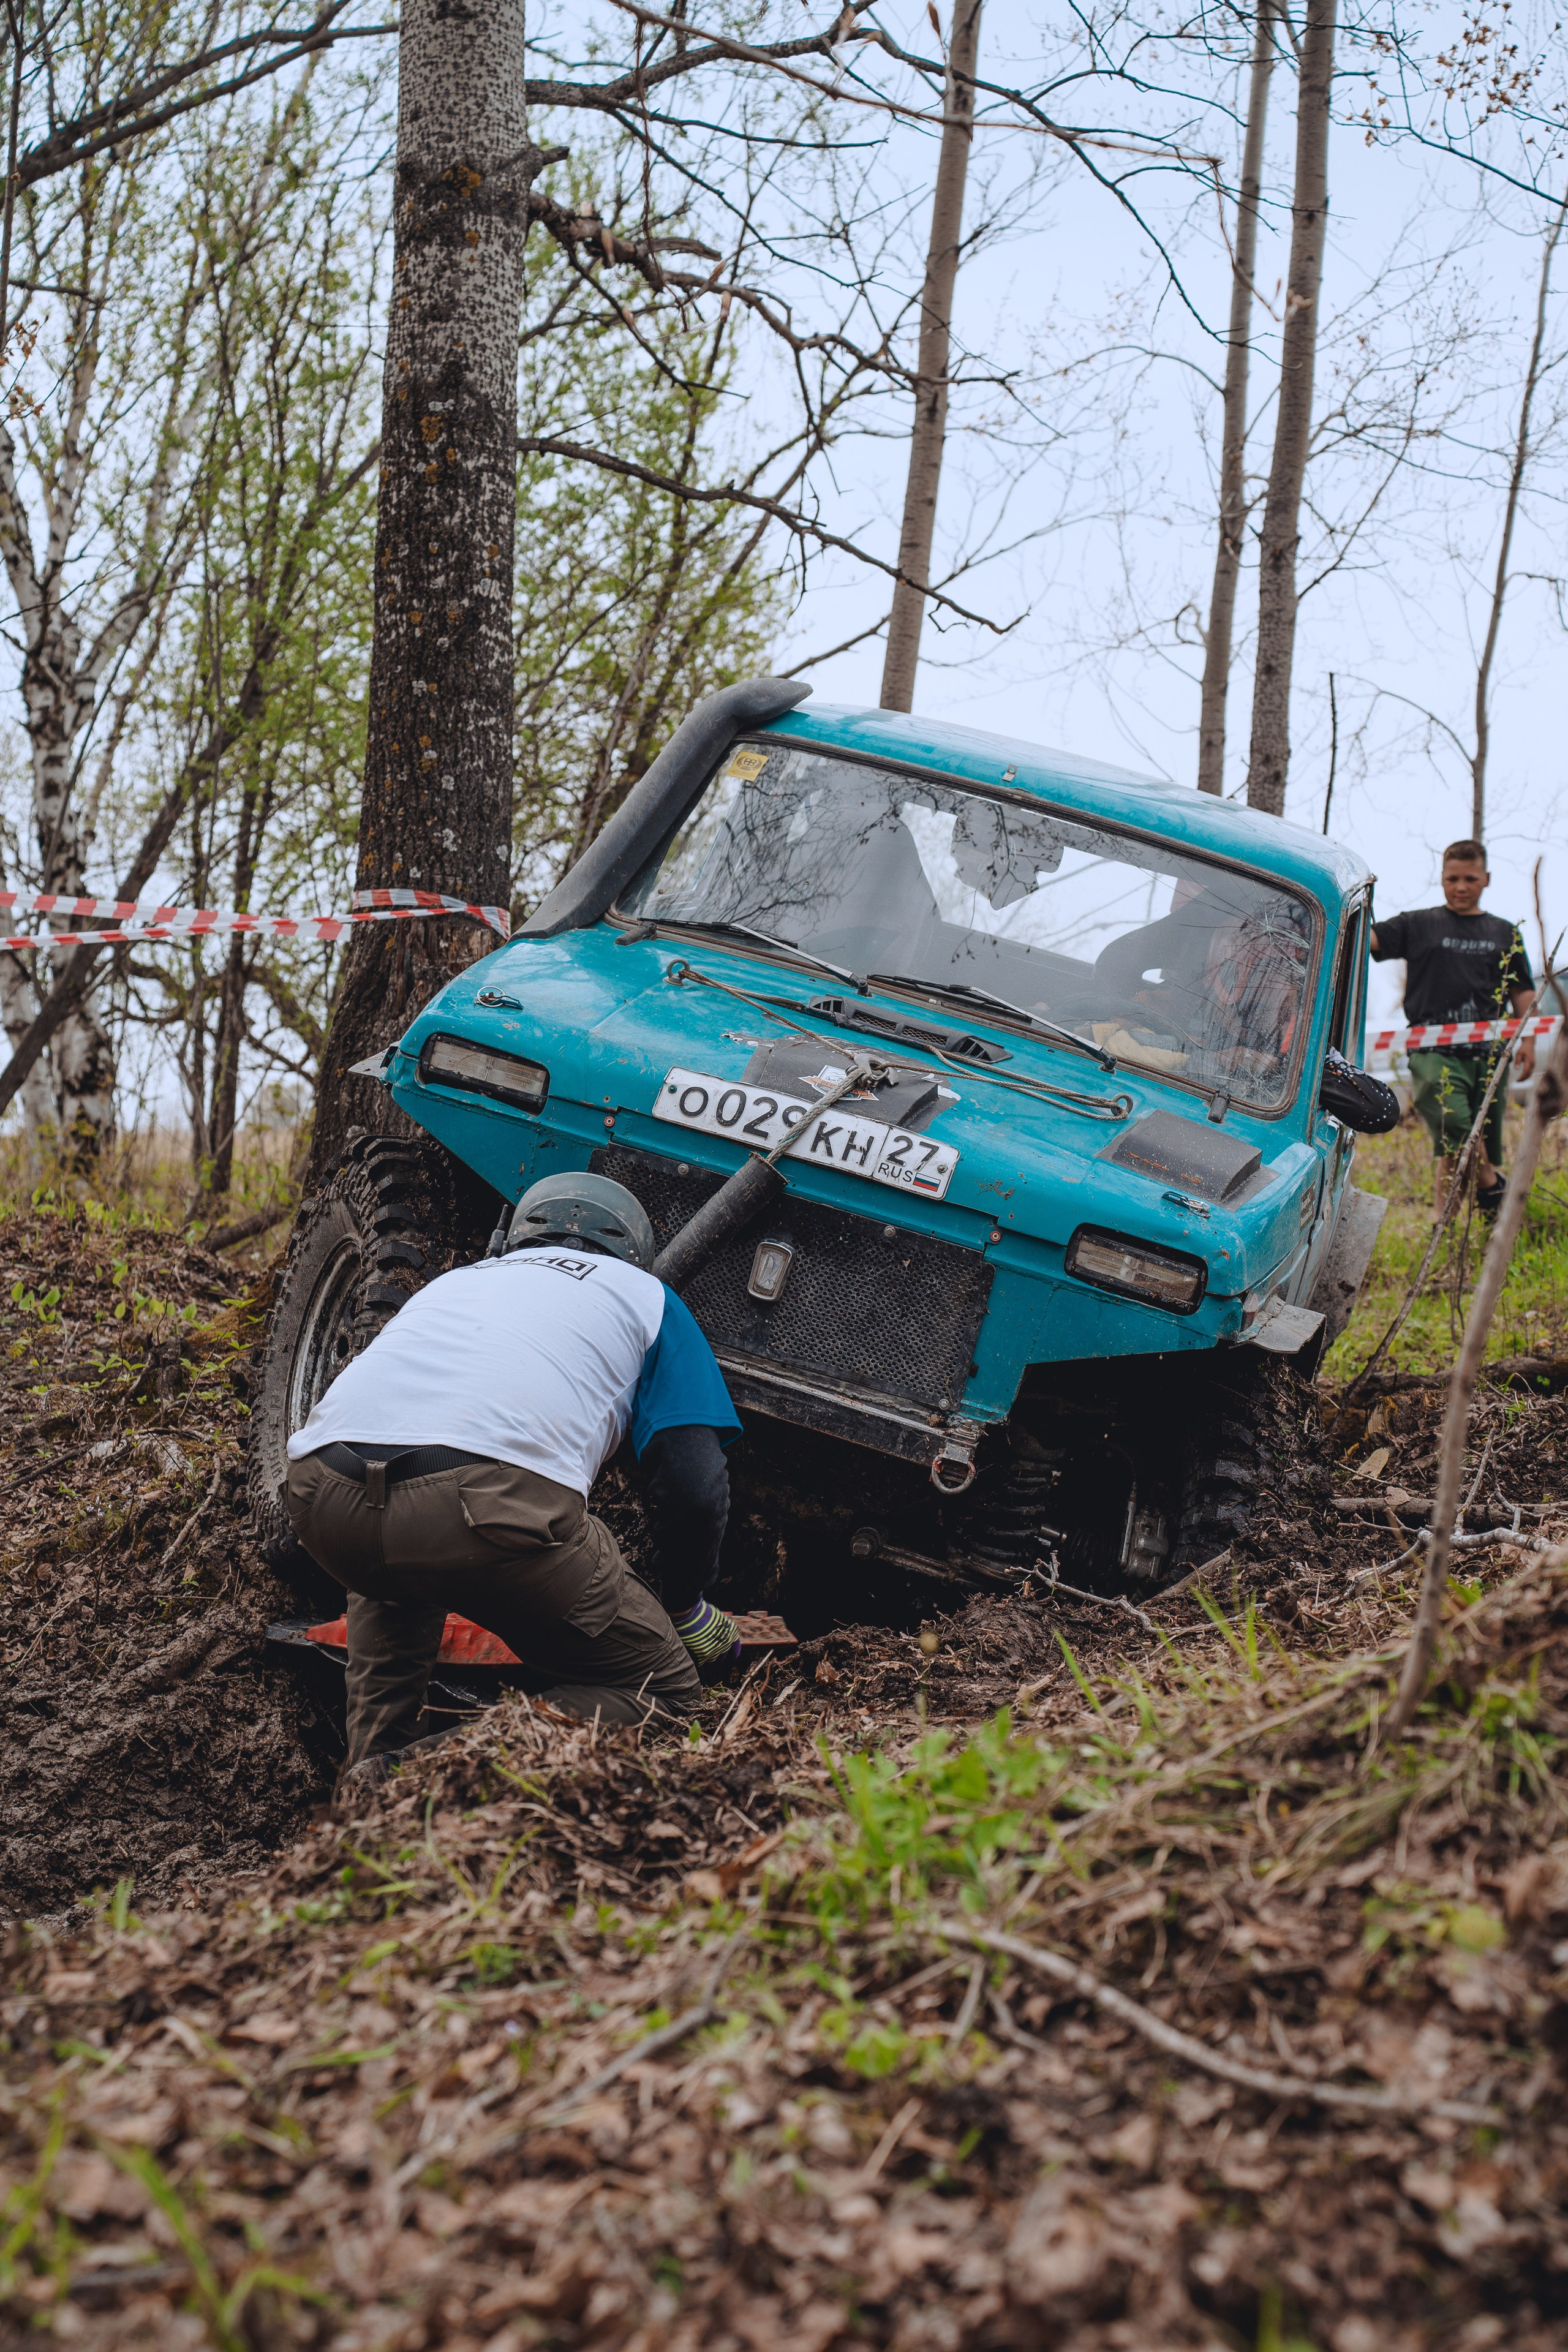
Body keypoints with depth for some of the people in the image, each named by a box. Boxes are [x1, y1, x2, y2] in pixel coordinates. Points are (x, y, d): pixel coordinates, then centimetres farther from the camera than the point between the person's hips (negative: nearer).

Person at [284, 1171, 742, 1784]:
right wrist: (687, 1612, 33)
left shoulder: (454, 1281, 40)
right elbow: (694, 1486, 15)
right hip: (493, 1498, -5)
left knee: (393, 1578, 42)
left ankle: (371, 1766, 20)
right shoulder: (643, 1295, 28)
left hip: (323, 1501, 5)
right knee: (658, 1686, 13)